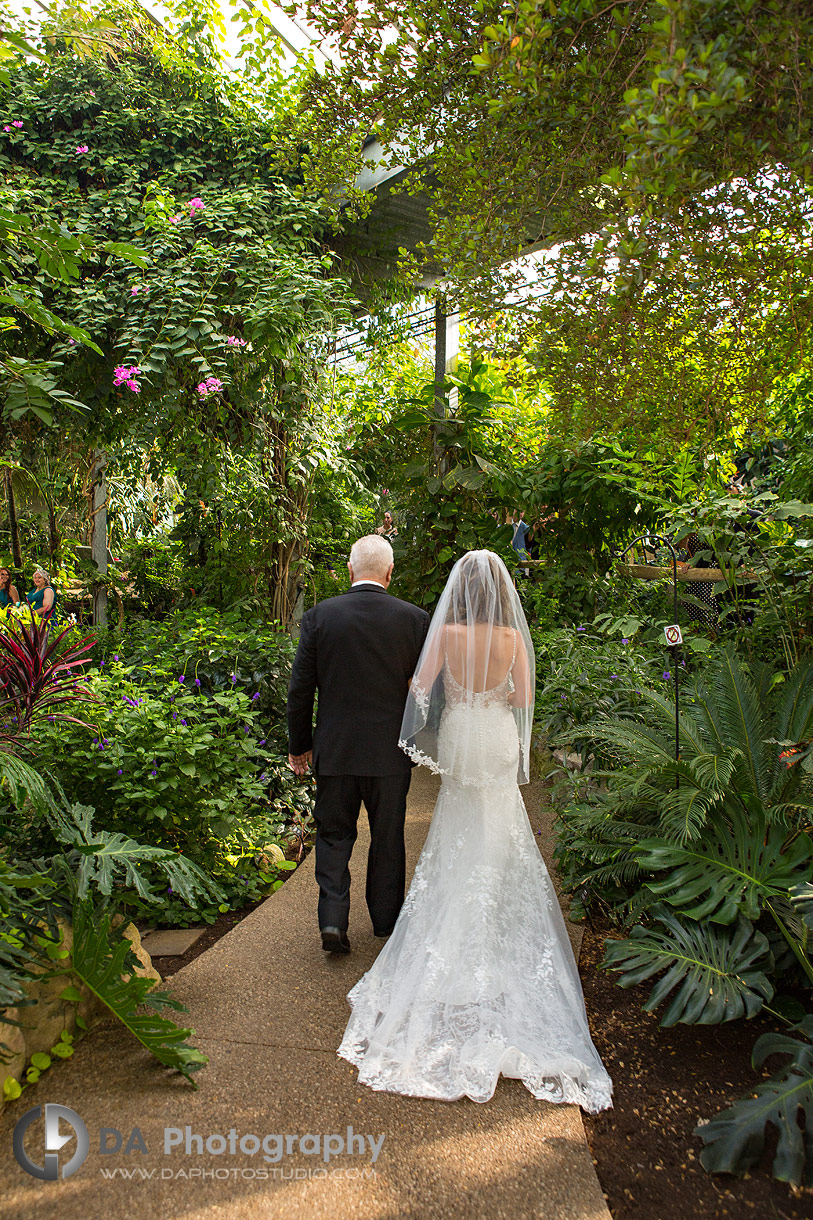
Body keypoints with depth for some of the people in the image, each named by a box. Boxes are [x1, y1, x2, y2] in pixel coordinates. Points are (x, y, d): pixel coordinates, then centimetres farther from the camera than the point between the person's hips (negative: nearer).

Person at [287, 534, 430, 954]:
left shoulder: (319, 615, -6)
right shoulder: (415, 618, -7)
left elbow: (300, 688, -3)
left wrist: (298, 745, 9)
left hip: (334, 750, 0)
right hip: (391, 752, 0)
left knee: (333, 836, 16)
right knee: (387, 839, 17)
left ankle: (332, 920, 6)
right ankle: (386, 919, 32)